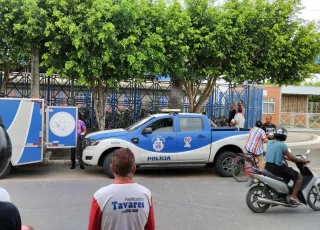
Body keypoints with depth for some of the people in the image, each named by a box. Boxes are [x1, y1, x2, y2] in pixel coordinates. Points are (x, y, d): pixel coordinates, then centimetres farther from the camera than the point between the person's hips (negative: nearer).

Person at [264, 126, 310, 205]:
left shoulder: (269, 143, 6)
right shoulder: (282, 145, -14)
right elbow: (290, 158, -12)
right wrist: (303, 161, 0)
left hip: (268, 167, 8)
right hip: (278, 168, -8)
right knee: (299, 177, 6)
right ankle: (294, 196, -3)